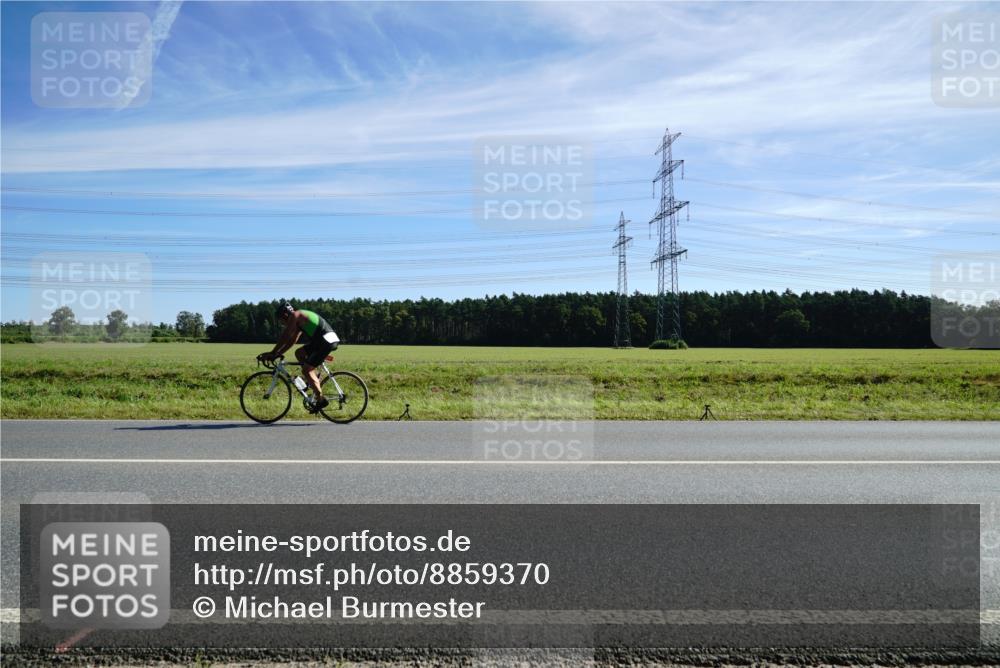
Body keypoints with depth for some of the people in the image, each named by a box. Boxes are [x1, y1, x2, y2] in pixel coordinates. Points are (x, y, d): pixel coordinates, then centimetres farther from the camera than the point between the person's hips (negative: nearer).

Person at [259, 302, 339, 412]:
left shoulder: (295, 316, -5)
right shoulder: (299, 319, 23)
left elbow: (284, 338, -6)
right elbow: (292, 341, 26)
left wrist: (272, 353, 0)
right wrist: (278, 353, 23)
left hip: (326, 341, -10)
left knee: (306, 370, -7)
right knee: (299, 353, 18)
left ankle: (321, 399, -5)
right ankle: (314, 380, 17)